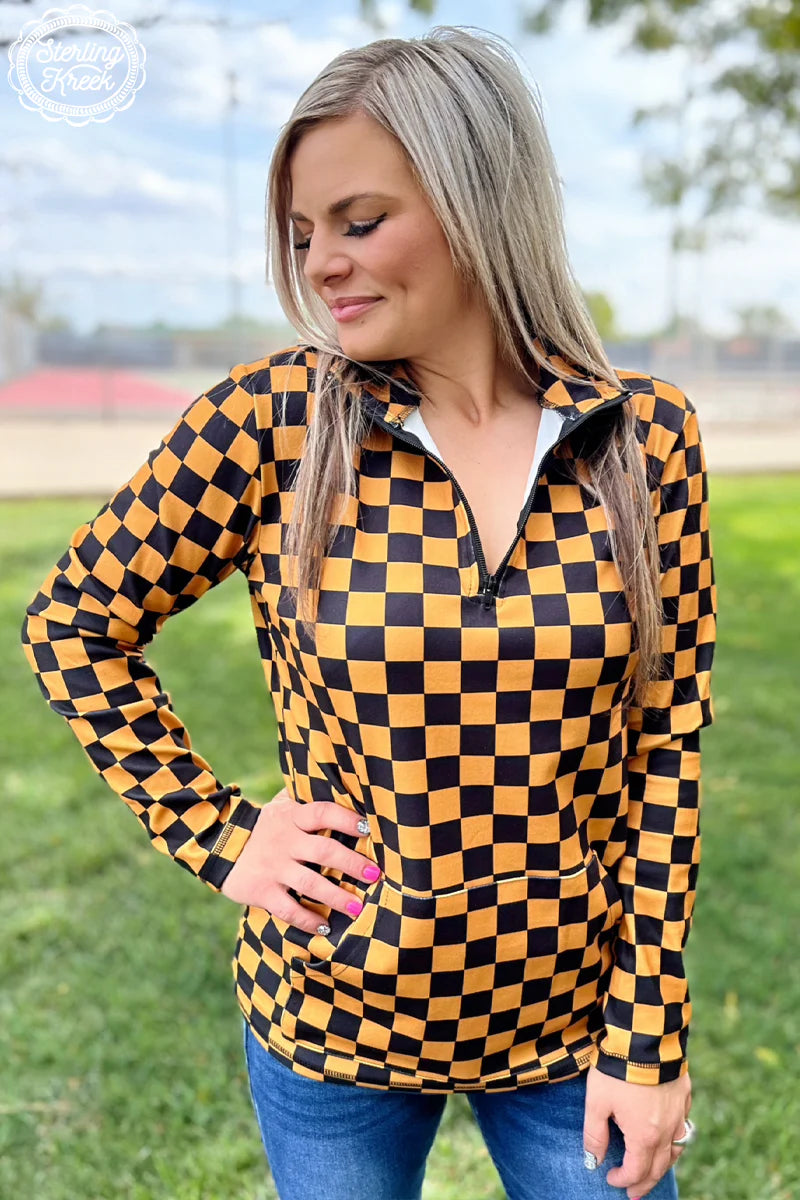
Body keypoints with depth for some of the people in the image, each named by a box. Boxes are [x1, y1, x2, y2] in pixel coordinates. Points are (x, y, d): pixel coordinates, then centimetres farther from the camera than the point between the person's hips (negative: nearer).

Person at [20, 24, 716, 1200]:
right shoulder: (268, 422, -14)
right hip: (330, 1017, 0)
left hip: (575, 1016, 1)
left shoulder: (647, 437, -10)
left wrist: (650, 1039, -5)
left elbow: (670, 744, -7)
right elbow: (73, 624, -3)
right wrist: (218, 836, -8)